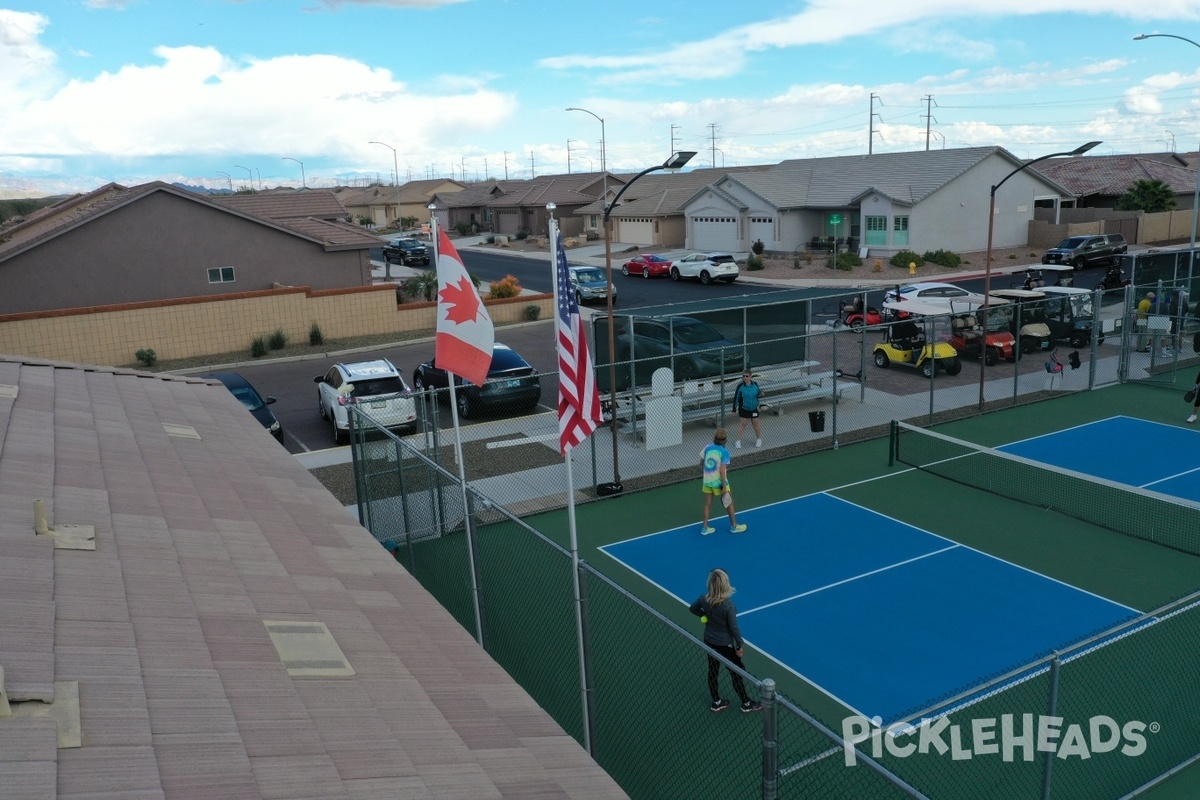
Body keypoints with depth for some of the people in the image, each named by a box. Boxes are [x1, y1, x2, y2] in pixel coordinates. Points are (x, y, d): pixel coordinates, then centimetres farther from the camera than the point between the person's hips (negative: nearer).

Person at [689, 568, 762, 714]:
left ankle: (716, 702, 37)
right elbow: (733, 628, -21)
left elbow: (693, 608, 6)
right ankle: (746, 704, 31)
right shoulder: (728, 605, -31)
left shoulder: (704, 599, -15)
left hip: (709, 641, 6)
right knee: (737, 673, 14)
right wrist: (739, 646, -8)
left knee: (713, 671, 20)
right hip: (725, 644, -6)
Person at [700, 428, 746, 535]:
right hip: (718, 481, -4)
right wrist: (724, 486, -16)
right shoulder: (724, 452, -17)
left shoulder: (707, 448, -3)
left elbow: (701, 462, 10)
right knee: (729, 502, 15)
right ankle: (734, 526, 27)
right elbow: (722, 470, -20)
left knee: (708, 503, 14)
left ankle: (705, 528, 18)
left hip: (707, 481, 4)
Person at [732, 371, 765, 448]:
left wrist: (761, 404, -3)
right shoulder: (740, 386, -13)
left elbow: (759, 395, 8)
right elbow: (736, 398, -7)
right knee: (742, 423, 1)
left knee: (756, 423, 13)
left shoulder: (755, 385, -6)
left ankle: (759, 439, 31)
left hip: (754, 409, 2)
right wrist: (735, 409, -7)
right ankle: (738, 441, 11)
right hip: (743, 409, -2)